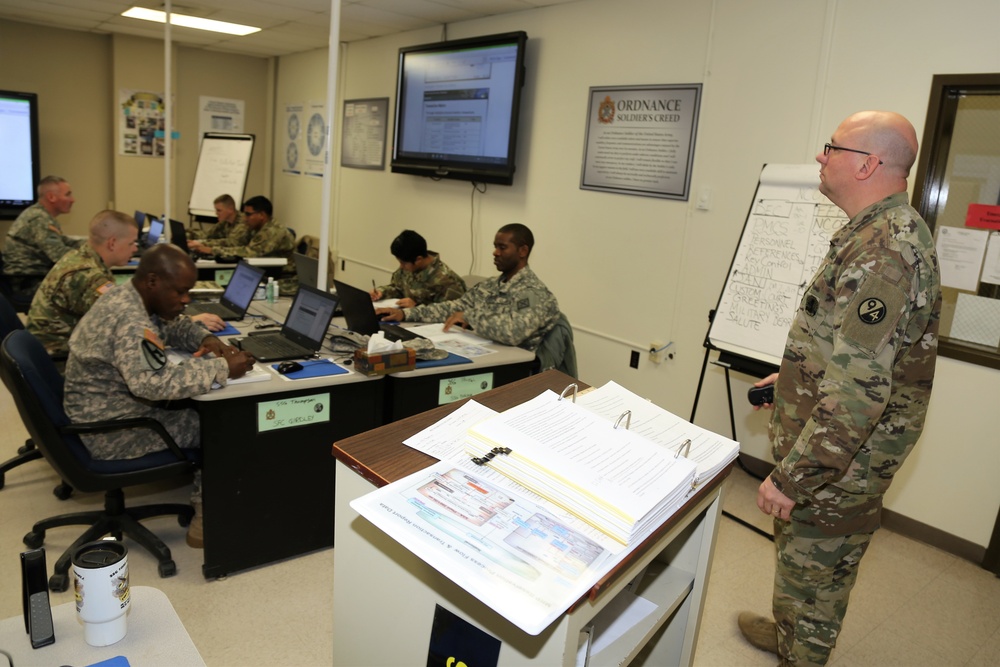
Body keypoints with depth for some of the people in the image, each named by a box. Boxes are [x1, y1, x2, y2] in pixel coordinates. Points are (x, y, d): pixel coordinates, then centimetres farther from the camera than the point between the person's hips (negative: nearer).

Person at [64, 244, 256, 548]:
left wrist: (206, 339, -4)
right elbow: (154, 383, -44)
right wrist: (222, 368, -37)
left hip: (109, 410, 10)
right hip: (108, 434, -10)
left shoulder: (126, 296, 2)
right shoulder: (128, 321, -30)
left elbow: (174, 326, 17)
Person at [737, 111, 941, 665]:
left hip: (840, 457, -10)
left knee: (812, 572, 9)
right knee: (799, 555, 27)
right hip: (850, 448, 10)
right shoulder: (893, 231, 8)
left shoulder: (880, 254, -28)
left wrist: (791, 478, -28)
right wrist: (793, 375, 21)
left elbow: (858, 392, -32)